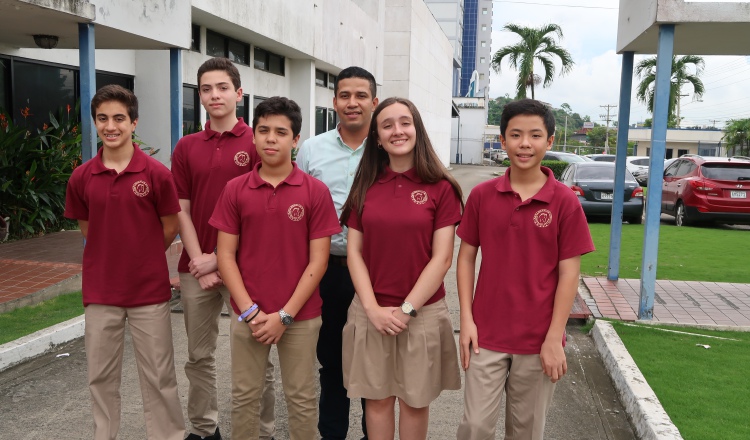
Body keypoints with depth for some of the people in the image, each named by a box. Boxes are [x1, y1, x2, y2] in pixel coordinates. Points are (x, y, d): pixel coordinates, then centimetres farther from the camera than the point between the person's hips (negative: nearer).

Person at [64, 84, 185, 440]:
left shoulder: (156, 173, -9)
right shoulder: (81, 177, 0)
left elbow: (170, 228, 1)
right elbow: (87, 229, 12)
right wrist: (121, 256, 8)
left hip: (150, 290, -3)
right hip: (100, 292, 3)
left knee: (159, 376, 7)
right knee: (101, 376, 14)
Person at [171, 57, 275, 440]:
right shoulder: (186, 147, 9)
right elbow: (182, 210, 6)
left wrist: (220, 257, -10)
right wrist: (199, 262, -5)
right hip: (196, 269, 4)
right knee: (199, 356, 14)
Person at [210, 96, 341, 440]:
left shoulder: (315, 191, -6)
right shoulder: (235, 189, 0)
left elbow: (318, 259, -7)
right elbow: (226, 255, -1)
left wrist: (285, 314, -11)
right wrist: (250, 311, -10)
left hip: (300, 317, -1)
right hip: (248, 316, 2)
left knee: (301, 399, 12)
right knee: (244, 397, 14)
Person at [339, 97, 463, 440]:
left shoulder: (440, 187, -5)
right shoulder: (365, 186, 3)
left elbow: (442, 258, -8)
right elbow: (354, 252, 1)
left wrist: (407, 309, -12)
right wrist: (372, 308, -10)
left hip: (423, 311, -2)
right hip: (371, 312, 2)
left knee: (415, 400, 13)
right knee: (377, 397, 13)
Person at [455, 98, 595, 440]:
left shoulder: (565, 201, -6)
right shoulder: (482, 195, -1)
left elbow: (568, 273, -6)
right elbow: (466, 258, 3)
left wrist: (554, 339, -8)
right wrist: (467, 320, -3)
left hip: (538, 340, -1)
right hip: (487, 335, 1)